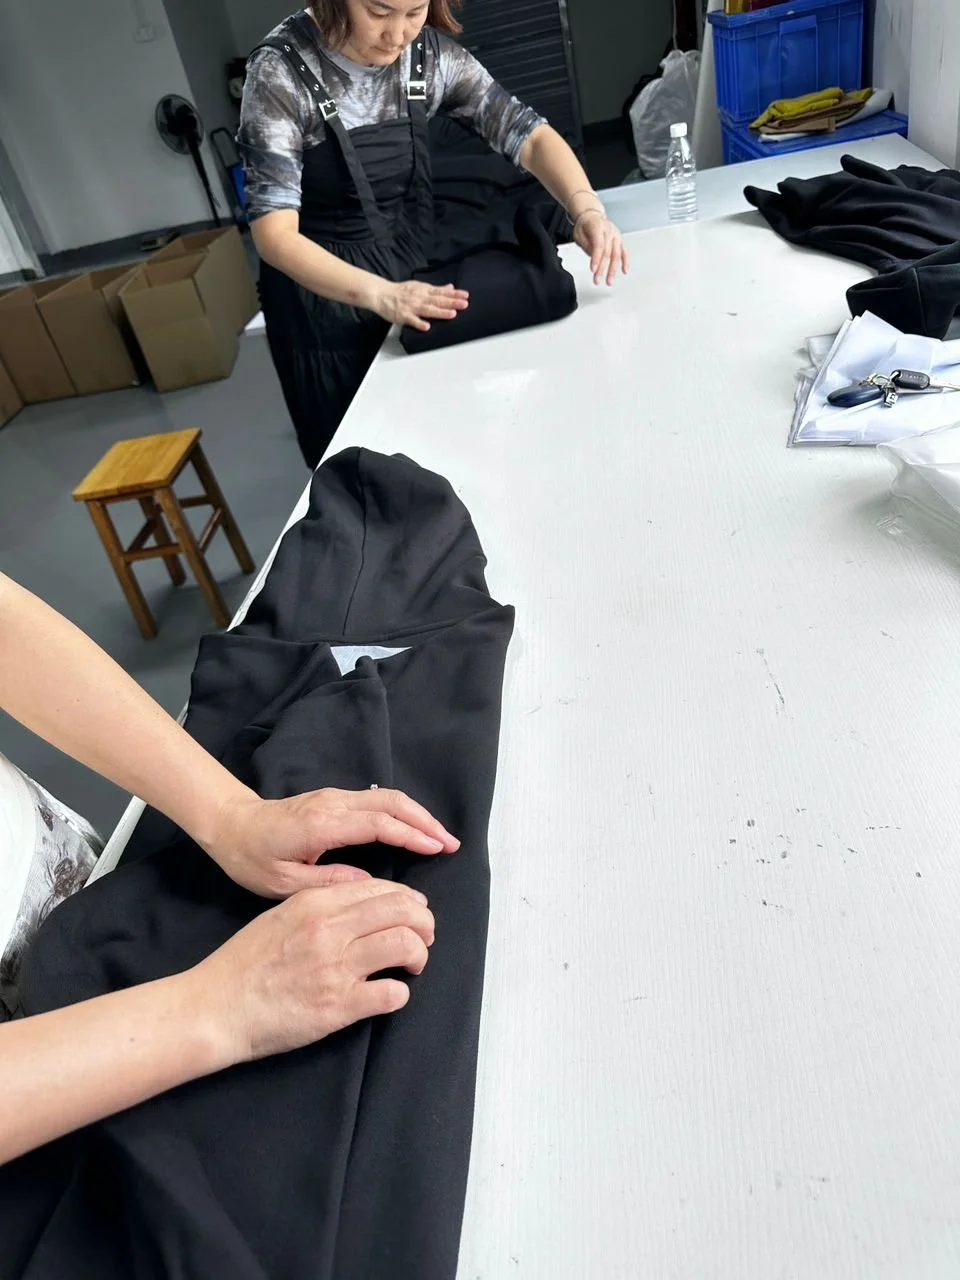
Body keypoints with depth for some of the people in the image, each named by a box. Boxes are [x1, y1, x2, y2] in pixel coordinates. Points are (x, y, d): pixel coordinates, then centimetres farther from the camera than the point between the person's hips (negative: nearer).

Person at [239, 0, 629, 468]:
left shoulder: (429, 52, -8)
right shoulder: (280, 71, -20)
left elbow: (528, 133, -6)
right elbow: (274, 234, -26)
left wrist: (586, 207, -26)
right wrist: (378, 294, -41)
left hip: (412, 270, 4)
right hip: (324, 292, -4)